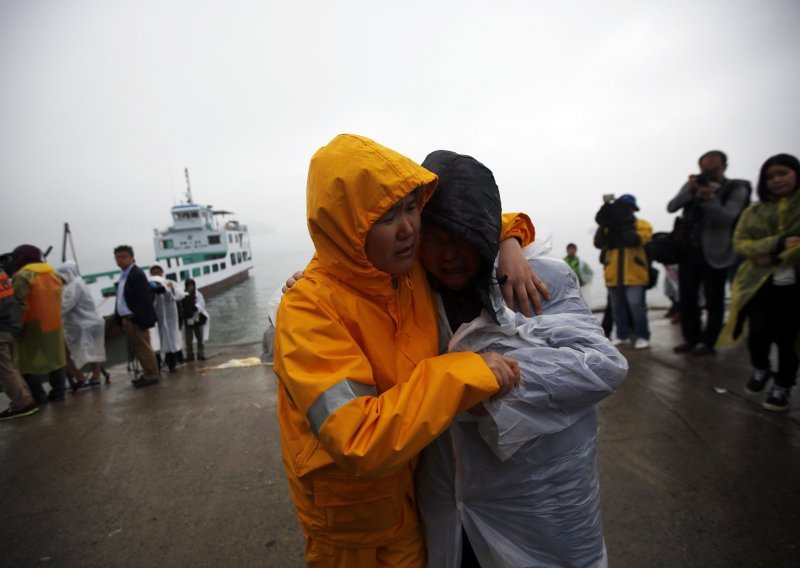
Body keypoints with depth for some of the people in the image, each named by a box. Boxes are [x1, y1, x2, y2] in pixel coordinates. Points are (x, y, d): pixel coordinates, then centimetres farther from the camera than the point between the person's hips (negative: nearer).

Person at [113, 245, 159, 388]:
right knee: (138, 348, 15)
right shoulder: (124, 275, 15)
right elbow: (122, 298, 18)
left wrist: (138, 319, -23)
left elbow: (144, 298, -20)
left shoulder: (137, 274, -14)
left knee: (143, 348, -2)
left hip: (136, 319, -9)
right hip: (127, 319, 10)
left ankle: (151, 376, 6)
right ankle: (148, 374, 25)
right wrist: (119, 317, 12)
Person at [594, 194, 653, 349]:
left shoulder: (641, 225, 2)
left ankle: (642, 336, 3)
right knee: (617, 307, 10)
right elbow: (599, 243, -4)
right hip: (614, 275, 4)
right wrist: (604, 225, -16)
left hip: (633, 275, -4)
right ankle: (622, 335, 20)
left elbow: (634, 239, -18)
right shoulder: (610, 228, 11)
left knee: (636, 306, -7)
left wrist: (621, 225, -23)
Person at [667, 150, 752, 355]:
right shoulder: (693, 185, 8)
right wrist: (690, 190, -17)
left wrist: (709, 198, -28)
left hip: (714, 253, -4)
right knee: (687, 299, 7)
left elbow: (727, 218, -15)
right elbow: (671, 207, -3)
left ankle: (708, 342, 11)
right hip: (688, 250, 4)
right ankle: (691, 339, 18)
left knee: (713, 301, 2)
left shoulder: (737, 189, -3)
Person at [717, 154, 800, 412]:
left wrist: (777, 257, -15)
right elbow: (741, 243, 2)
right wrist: (777, 243, -14)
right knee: (759, 332, -11)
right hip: (760, 281, 1)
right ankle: (760, 369, 22)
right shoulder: (754, 211, 11)